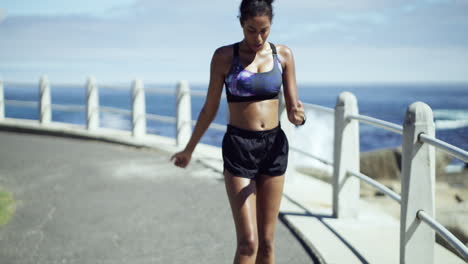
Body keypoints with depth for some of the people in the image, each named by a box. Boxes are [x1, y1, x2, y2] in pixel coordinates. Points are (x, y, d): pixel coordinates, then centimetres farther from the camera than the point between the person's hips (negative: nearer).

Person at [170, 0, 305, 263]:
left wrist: (298, 116, -21)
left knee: (267, 241, 8)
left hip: (275, 146, 3)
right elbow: (210, 109, 5)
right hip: (238, 148, -3)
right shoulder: (224, 56, -6)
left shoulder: (283, 55, 2)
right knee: (248, 242, -10)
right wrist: (189, 150, 12)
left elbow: (292, 108, 3)